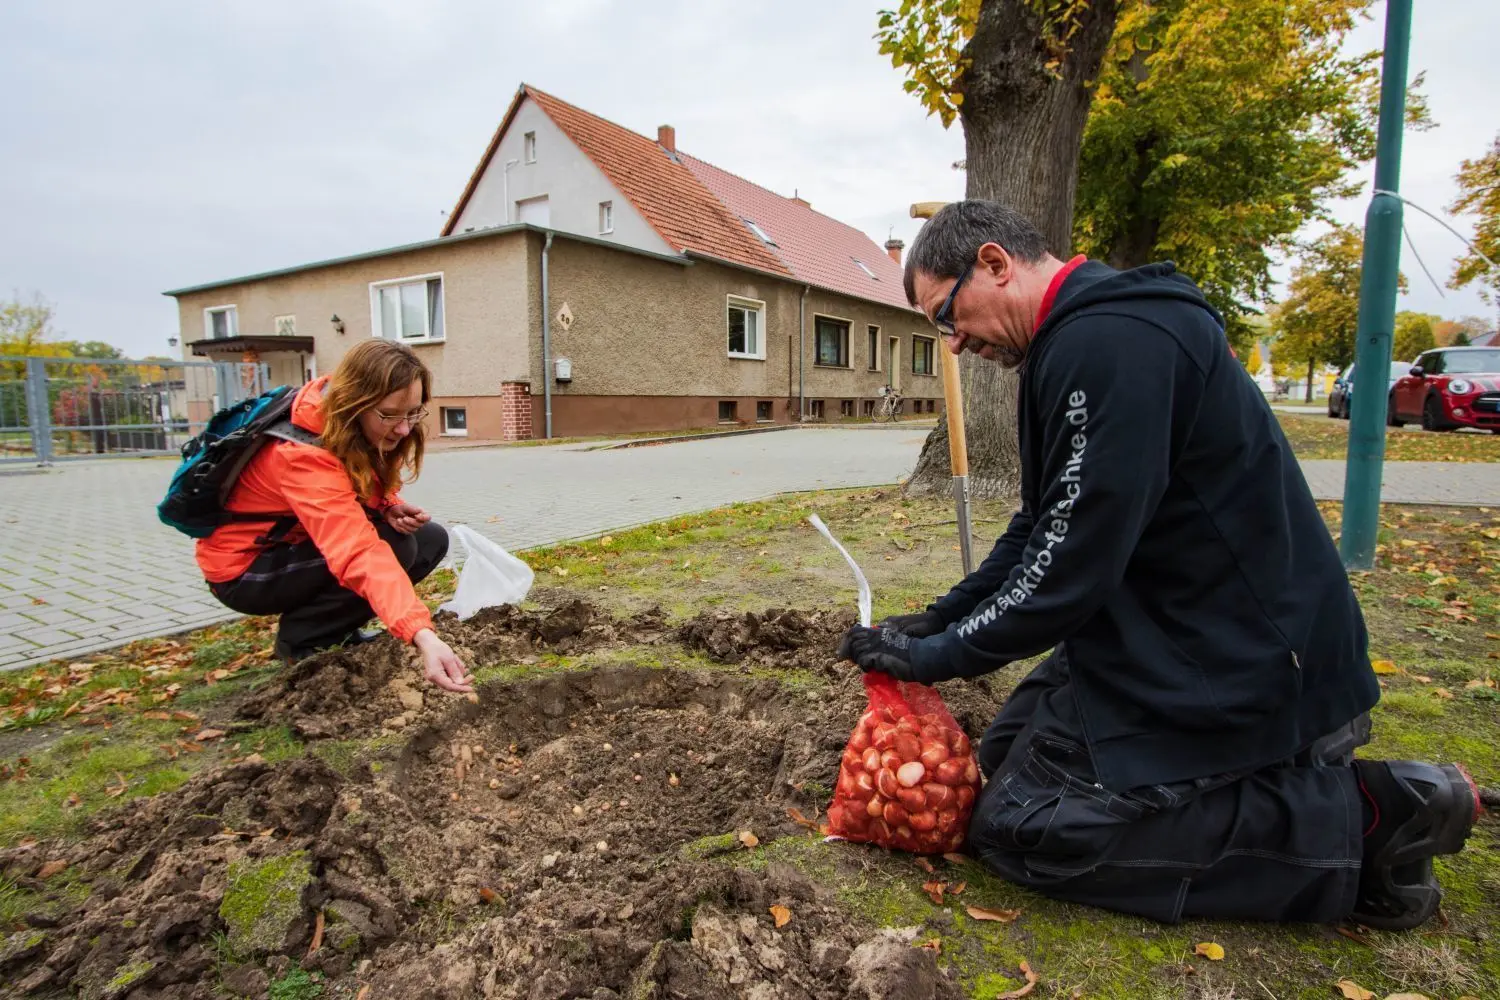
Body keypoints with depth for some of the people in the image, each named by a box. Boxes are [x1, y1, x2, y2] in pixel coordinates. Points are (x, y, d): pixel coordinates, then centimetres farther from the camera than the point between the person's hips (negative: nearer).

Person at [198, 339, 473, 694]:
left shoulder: (364, 431, -11)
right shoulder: (305, 455, -35)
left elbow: (369, 490, 9)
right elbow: (360, 553, -49)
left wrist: (391, 508, -17)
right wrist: (422, 635, -60)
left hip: (295, 544, 8)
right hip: (243, 567, -8)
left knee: (430, 539, -7)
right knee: (393, 547, -28)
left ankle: (334, 628, 5)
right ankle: (300, 638, -7)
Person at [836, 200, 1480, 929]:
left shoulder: (1108, 341, -23)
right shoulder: (1075, 342, 11)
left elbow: (1072, 561, -25)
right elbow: (1042, 528, 14)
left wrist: (938, 658, -13)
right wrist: (938, 621, 8)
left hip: (1231, 660, -10)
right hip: (1168, 632, 10)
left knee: (1020, 825, -8)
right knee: (1008, 751, 14)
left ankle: (1356, 819, -2)